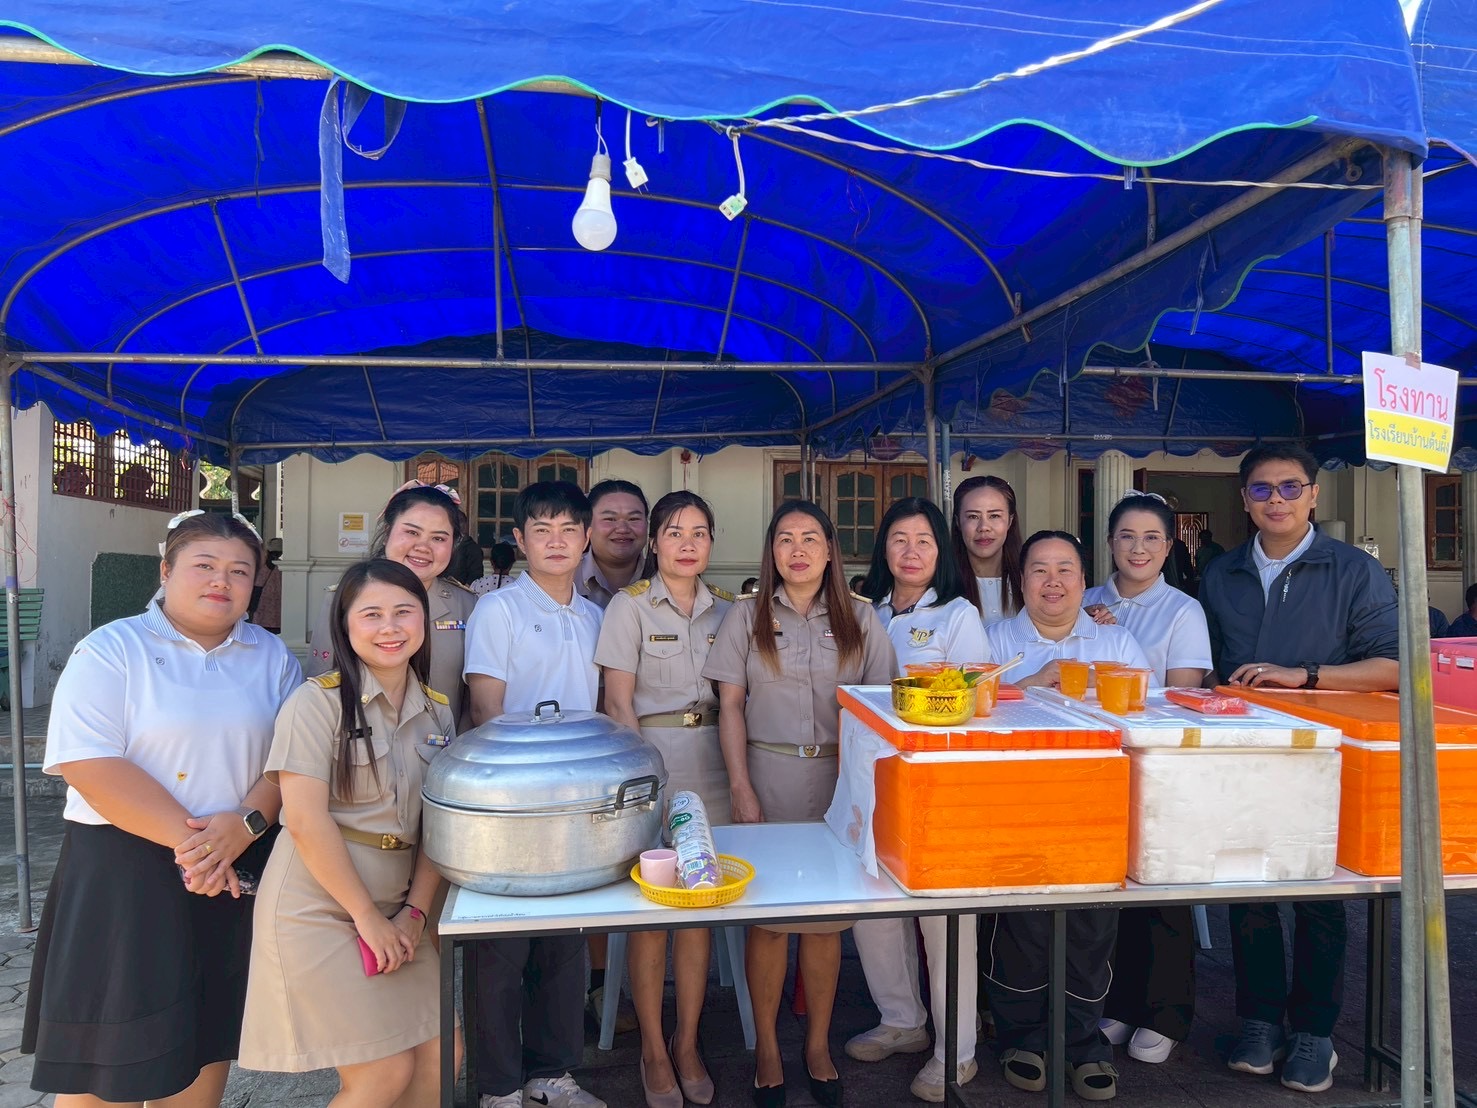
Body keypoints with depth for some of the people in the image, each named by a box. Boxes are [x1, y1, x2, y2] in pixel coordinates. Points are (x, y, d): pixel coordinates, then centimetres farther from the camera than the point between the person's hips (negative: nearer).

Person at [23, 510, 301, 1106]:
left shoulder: (273, 658, 7)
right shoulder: (110, 650, -4)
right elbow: (90, 765, -15)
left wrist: (244, 824, -17)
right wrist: (187, 839, -19)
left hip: (237, 873, 4)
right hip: (123, 872, -3)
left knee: (208, 1039, 14)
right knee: (107, 1055, 6)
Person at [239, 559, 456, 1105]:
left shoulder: (438, 713, 7)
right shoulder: (318, 702, -11)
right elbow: (305, 820, -16)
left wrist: (414, 911, -4)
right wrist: (366, 916, -13)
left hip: (394, 911, 6)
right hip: (320, 909, -6)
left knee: (438, 1061, 5)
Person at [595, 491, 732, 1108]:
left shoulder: (725, 608, 9)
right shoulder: (630, 605, -3)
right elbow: (619, 699, -5)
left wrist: (737, 769, 5)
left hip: (709, 761, 4)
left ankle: (688, 1043, 25)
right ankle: (653, 1047, 20)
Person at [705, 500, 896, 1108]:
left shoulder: (860, 619, 5)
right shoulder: (746, 617, 3)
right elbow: (730, 706, 1)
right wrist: (741, 789, -6)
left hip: (838, 782, 1)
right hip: (767, 778, -1)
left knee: (826, 917, 7)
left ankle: (818, 1044, 25)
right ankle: (766, 1046, 21)